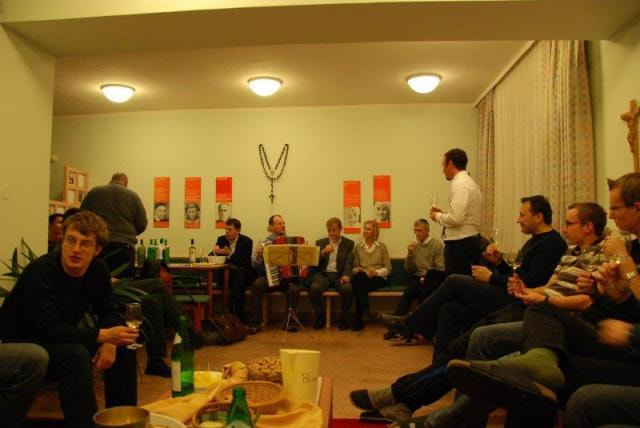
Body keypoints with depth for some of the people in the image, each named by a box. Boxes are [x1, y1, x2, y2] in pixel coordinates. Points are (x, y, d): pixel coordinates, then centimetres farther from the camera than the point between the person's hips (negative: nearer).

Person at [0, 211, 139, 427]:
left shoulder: (98, 270, -7)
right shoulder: (41, 271, -27)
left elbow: (109, 313, 1)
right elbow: (49, 330, -34)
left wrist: (110, 342, -20)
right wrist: (103, 335, -42)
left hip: (62, 339, 7)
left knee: (123, 348, -5)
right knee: (76, 354, -33)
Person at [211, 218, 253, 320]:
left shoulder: (246, 241, -5)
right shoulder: (221, 239, 8)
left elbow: (245, 262, -15)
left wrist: (229, 254, -28)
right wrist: (215, 252, -17)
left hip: (242, 273, -3)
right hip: (225, 273, 3)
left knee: (238, 273, -36)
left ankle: (239, 315, -37)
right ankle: (231, 312, -31)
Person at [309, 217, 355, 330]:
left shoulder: (348, 243, 9)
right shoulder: (320, 242, 13)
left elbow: (349, 262, -1)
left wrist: (346, 275, -21)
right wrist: (323, 252, -15)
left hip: (339, 275, -1)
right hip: (324, 274, 1)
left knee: (347, 289, -33)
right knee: (314, 288, -31)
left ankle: (342, 318, -9)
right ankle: (320, 317, -6)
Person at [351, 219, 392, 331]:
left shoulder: (382, 247, 11)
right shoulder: (358, 247, 17)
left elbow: (388, 268, 5)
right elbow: (355, 267, 16)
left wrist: (377, 272, -14)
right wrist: (358, 270, -8)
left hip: (378, 278, -2)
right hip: (362, 277, 2)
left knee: (360, 282, -35)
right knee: (360, 276, -37)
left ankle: (359, 318, -34)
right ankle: (364, 312, -39)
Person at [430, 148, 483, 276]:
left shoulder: (460, 184, -13)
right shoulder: (469, 182, 17)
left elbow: (456, 219, -22)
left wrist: (438, 216, -5)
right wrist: (443, 214, 14)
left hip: (459, 244, -10)